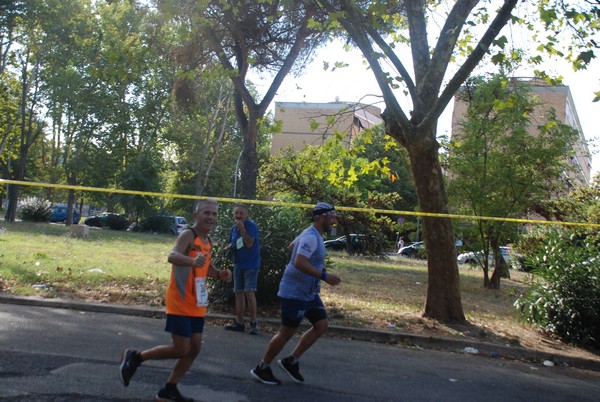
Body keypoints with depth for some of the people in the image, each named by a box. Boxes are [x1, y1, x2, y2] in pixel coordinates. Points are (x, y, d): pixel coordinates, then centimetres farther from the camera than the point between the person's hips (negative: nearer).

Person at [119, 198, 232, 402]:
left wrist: (219, 274, 4)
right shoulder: (188, 235, -17)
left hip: (197, 305, 8)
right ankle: (134, 357, 14)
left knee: (194, 349, 9)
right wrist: (192, 261, -58)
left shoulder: (208, 241, 10)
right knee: (181, 350, -6)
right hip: (180, 304, -8)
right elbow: (172, 256, -37)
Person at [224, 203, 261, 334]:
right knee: (238, 293, 11)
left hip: (251, 265, -7)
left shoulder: (251, 226, -15)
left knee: (249, 292, -15)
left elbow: (249, 243, -25)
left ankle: (253, 323, -7)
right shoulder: (234, 228, 6)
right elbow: (231, 243, 20)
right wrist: (229, 247, -2)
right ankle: (239, 322, 20)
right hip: (238, 264, 7)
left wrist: (242, 229, -29)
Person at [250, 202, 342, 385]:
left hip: (309, 293, 10)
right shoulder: (311, 237, -21)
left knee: (322, 325, 6)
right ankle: (262, 368, 15)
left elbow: (292, 245, 28)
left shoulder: (313, 235, 11)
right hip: (295, 293, -10)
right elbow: (299, 263, -33)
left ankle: (291, 361, 15)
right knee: (287, 332, -1)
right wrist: (324, 276, -32)